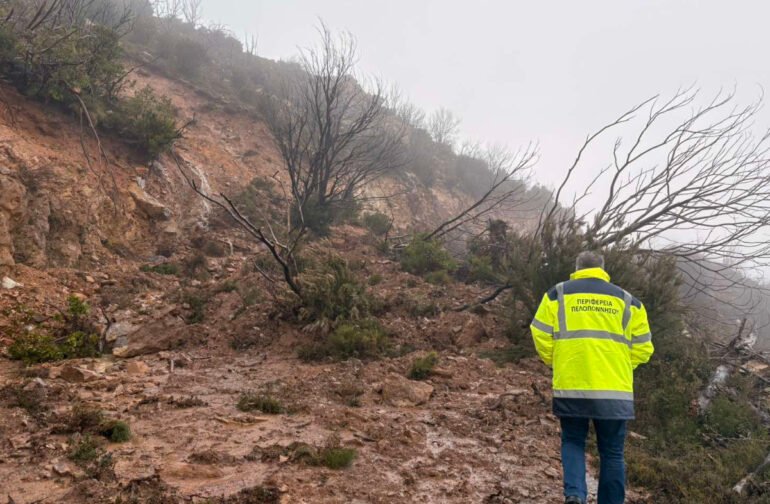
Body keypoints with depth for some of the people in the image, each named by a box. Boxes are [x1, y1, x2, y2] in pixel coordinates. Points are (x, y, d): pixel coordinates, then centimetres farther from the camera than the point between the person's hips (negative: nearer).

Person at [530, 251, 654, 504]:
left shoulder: (558, 294, 6)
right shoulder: (627, 300, 11)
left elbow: (541, 335, -1)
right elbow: (643, 347, 8)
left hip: (570, 387, -1)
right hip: (615, 389, 1)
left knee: (573, 442, 16)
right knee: (612, 452, 13)